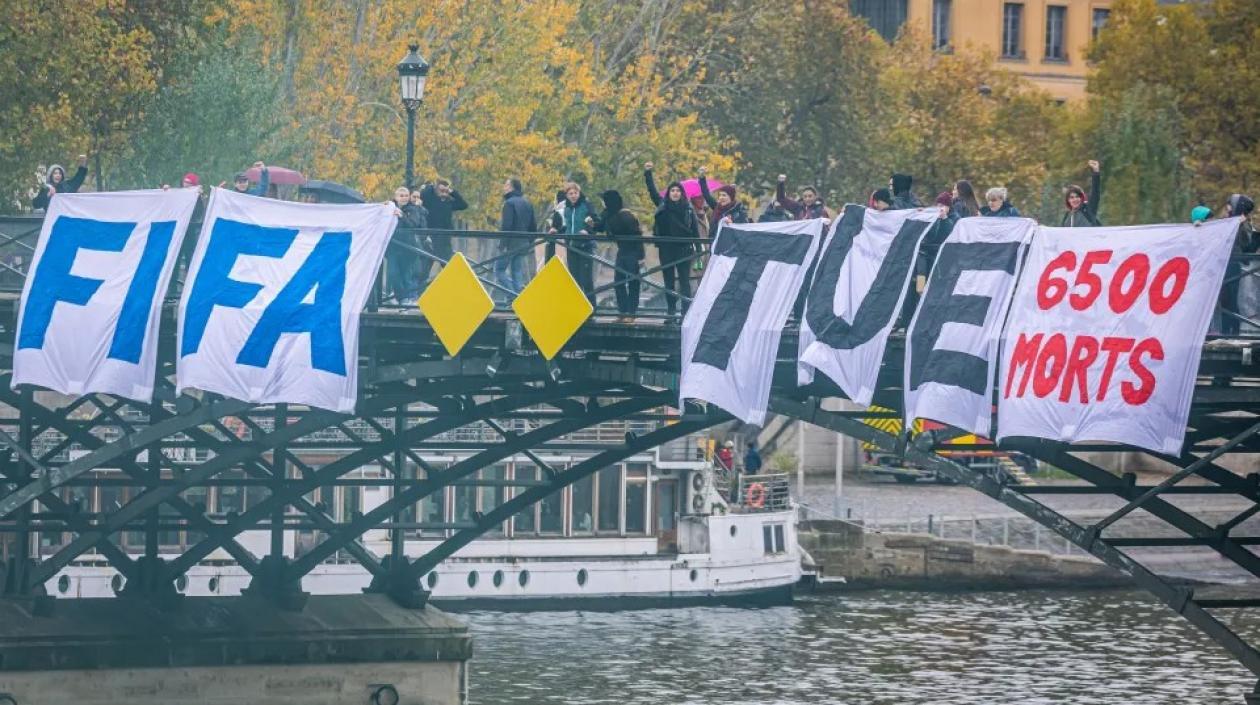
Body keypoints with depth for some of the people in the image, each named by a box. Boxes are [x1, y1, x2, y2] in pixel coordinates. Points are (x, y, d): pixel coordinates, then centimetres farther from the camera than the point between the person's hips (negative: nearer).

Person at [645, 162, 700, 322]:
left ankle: (686, 312, -6)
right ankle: (671, 313, 12)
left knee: (684, 280, -4)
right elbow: (652, 190, 10)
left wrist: (697, 246, -6)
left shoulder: (688, 208, 1)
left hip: (684, 249, -3)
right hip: (666, 249, 3)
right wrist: (647, 173, 4)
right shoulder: (662, 205, 8)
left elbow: (695, 228, 0)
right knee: (669, 281, 7)